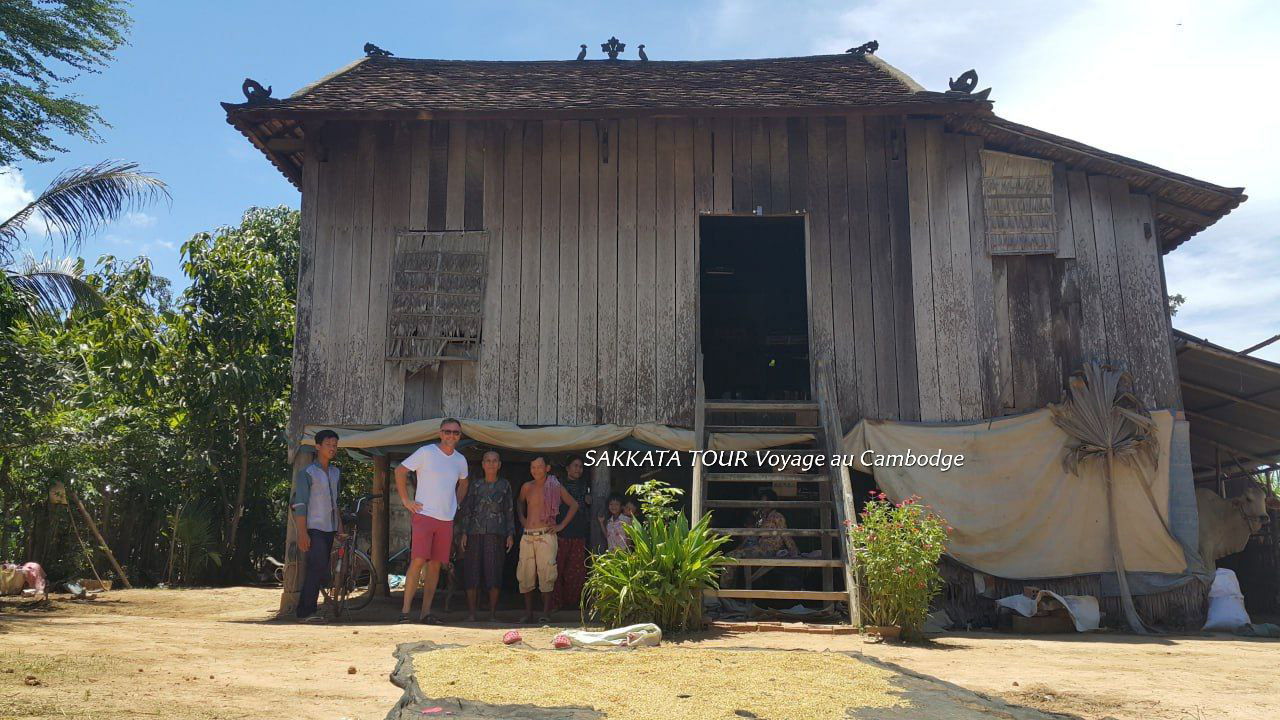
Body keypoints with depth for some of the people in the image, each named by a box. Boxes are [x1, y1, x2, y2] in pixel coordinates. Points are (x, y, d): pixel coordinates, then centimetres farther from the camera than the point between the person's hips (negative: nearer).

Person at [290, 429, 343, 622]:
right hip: (314, 529, -7)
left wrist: (340, 526, 17)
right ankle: (307, 612, -8)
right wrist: (302, 533, -17)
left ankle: (305, 610, 13)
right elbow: (300, 505, -11)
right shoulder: (307, 473, -7)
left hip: (329, 529, 7)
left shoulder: (335, 473, 15)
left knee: (318, 571, 7)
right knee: (319, 569, -14)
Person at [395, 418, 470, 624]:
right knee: (418, 561, -13)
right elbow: (400, 471, -1)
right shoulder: (426, 452, -5)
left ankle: (426, 612, 12)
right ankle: (405, 610, -7)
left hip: (446, 520, 5)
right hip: (424, 515, -5)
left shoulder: (460, 460, 11)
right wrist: (406, 500, -5)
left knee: (435, 565, 6)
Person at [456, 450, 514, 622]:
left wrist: (510, 534, 3)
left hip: (496, 534, -1)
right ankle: (471, 613, 6)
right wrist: (464, 533, 0)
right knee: (472, 572, -1)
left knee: (494, 573, -5)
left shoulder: (504, 486, 11)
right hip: (475, 534, 1)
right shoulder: (475, 486, 11)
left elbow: (509, 512, 11)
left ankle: (493, 614, 2)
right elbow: (465, 511, 10)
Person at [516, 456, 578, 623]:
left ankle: (546, 612, 0)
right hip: (527, 536, 4)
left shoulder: (555, 487, 1)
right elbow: (520, 502, 32)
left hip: (546, 536, -4)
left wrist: (561, 525, 1)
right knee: (525, 574, 3)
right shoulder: (526, 487, 11)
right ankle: (528, 612, 12)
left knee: (546, 574, -7)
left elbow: (574, 505, 7)